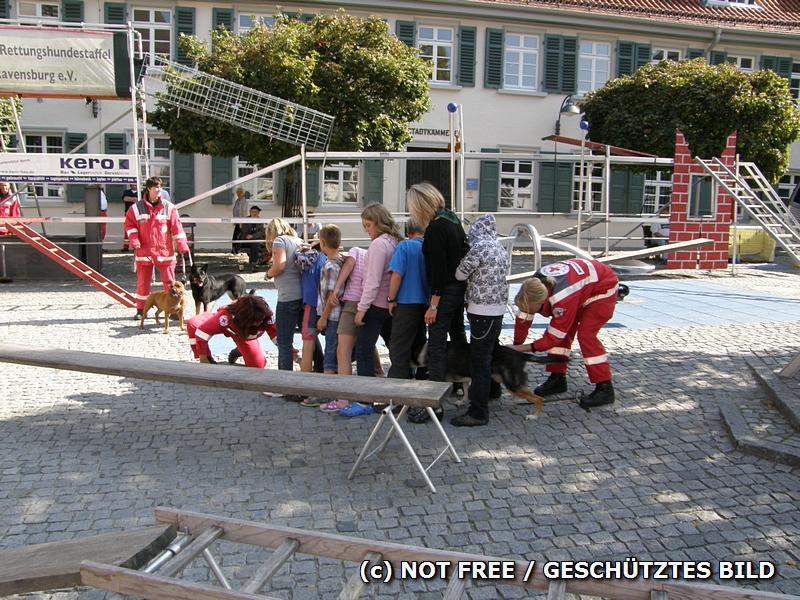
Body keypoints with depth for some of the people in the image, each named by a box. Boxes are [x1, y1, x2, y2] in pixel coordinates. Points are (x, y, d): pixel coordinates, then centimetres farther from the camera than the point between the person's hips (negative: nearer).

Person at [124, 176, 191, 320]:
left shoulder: (169, 207, 1)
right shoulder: (137, 208, 2)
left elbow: (177, 227, -3)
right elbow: (129, 225, 7)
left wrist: (182, 246, -9)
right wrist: (134, 240, -8)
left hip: (165, 251, -1)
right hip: (144, 252, 1)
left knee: (170, 281, 2)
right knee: (142, 282, 9)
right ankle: (141, 309, 20)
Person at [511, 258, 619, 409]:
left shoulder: (563, 300, -42)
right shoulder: (533, 286, -23)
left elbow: (553, 337, -29)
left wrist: (521, 348, -26)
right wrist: (515, 348, -8)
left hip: (603, 287, -8)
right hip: (583, 280, 8)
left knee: (586, 334, -17)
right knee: (561, 329, 0)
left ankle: (605, 388, -10)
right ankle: (557, 378, 12)